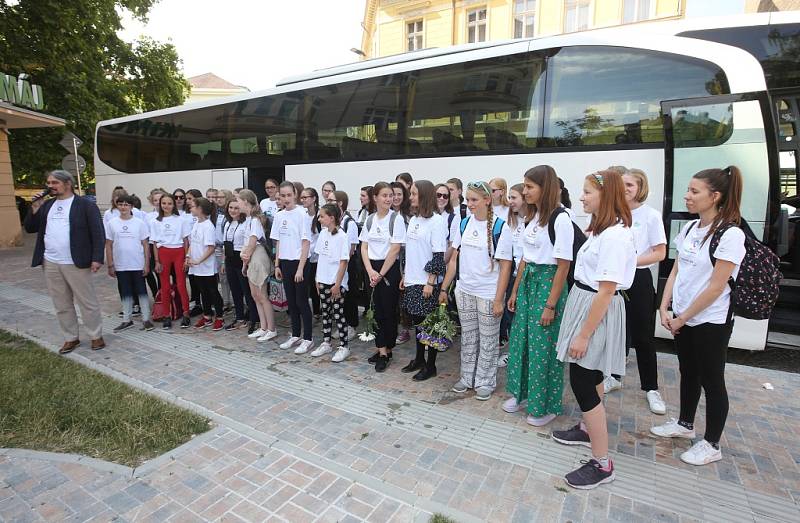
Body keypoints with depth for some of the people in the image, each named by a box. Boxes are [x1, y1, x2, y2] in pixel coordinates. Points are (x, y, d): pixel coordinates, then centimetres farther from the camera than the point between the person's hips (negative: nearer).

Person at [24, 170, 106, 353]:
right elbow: (30, 228, 15)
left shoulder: (85, 204, -6)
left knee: (87, 302, 3)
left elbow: (98, 233, -10)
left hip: (76, 263, -6)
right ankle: (70, 338, 25)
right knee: (62, 305, 13)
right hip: (50, 264, 6)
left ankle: (96, 336, 15)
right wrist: (35, 208, 0)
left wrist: (97, 258, -17)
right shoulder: (46, 205, 12)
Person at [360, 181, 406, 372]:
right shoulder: (370, 219, 6)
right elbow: (364, 247, 6)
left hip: (390, 269, -5)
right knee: (377, 310, 10)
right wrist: (370, 271, -8)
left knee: (389, 311, 3)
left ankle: (386, 350, 17)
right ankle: (382, 350, 22)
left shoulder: (396, 219, -8)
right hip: (372, 269, 5)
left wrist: (381, 274, -11)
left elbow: (395, 250, -13)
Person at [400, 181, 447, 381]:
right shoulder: (413, 220, 12)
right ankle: (419, 359, 30)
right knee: (417, 322, 16)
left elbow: (439, 255, -15)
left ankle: (430, 365, 16)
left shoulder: (437, 221, -12)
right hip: (413, 281, 7)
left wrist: (431, 282, -17)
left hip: (427, 283, -7)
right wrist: (405, 276, 16)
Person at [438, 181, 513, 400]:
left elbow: (505, 266, -11)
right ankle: (467, 377, 30)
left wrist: (499, 300, -15)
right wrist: (444, 288, 7)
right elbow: (454, 259, 9)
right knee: (467, 337, 15)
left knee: (488, 341, 9)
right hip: (464, 291, 5)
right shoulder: (464, 224, 4)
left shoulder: (500, 227, -10)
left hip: (488, 293, -4)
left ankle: (485, 382, 25)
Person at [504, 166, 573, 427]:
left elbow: (563, 266, -15)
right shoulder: (533, 217, 8)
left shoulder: (560, 219, -15)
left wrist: (551, 305, -15)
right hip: (527, 281, 8)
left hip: (548, 283, -8)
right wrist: (515, 291, 14)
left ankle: (546, 405, 22)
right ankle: (523, 393, 33)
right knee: (520, 339, 14)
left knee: (544, 346, 3)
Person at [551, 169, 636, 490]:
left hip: (597, 312, -10)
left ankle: (602, 465, 10)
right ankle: (588, 429, 43)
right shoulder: (601, 230, 9)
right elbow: (589, 277, 9)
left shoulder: (615, 236, -22)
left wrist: (584, 335, -21)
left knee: (582, 382, -3)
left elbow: (606, 292, -24)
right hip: (585, 302, 10)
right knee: (590, 375, 22)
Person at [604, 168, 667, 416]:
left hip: (638, 279, -3)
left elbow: (660, 253, -7)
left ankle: (651, 388, 19)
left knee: (642, 336, 4)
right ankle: (615, 377, 31)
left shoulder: (651, 215, -6)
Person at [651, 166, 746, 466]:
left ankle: (711, 444, 25)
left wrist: (682, 318, -13)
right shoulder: (689, 228, 4)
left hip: (711, 322, -6)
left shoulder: (730, 234, -18)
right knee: (688, 373, 20)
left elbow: (716, 287, -19)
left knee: (711, 381, 8)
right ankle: (684, 424, 39)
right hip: (682, 318, 6)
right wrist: (665, 309, -2)